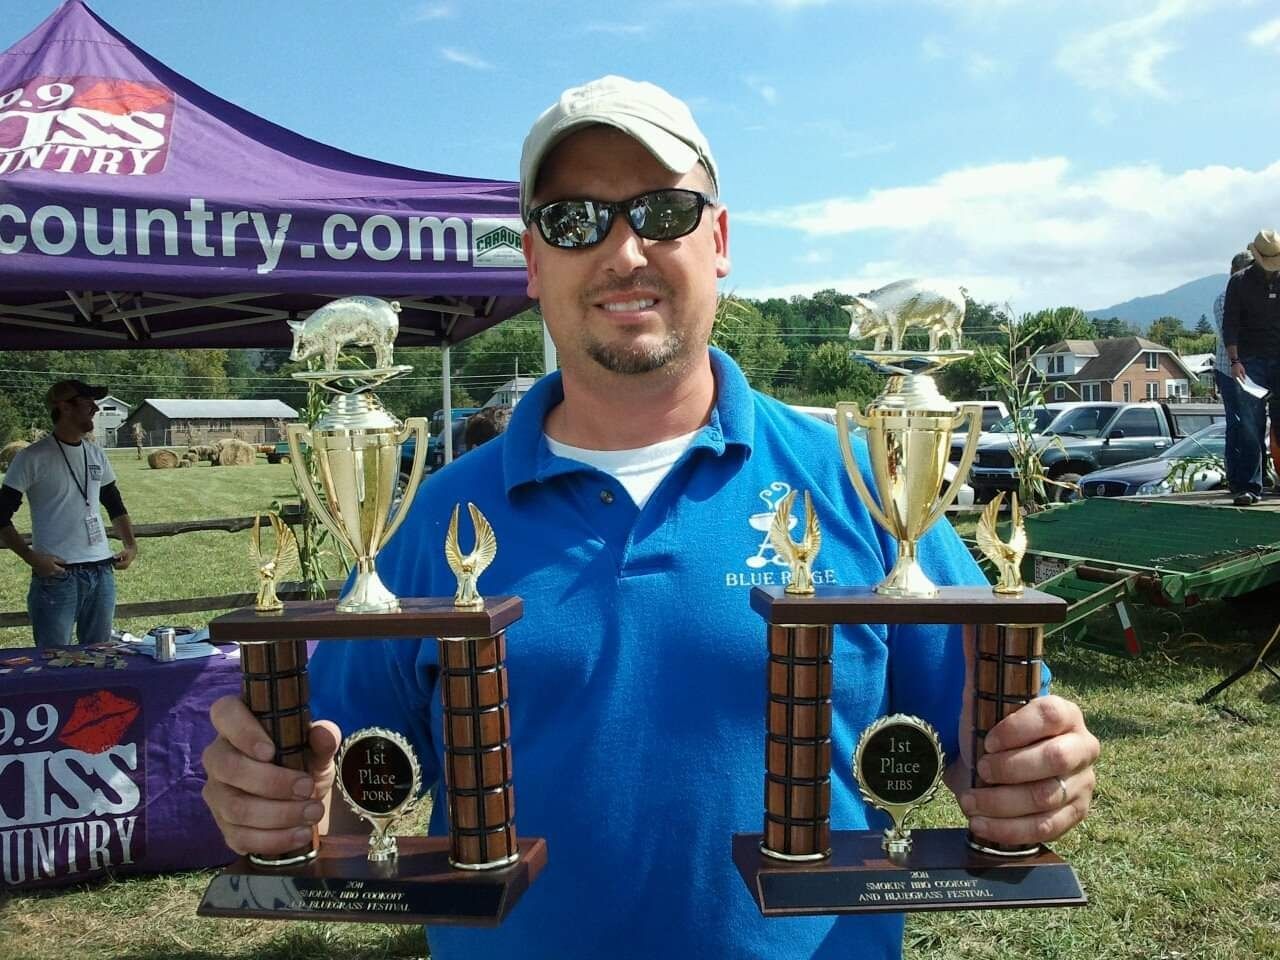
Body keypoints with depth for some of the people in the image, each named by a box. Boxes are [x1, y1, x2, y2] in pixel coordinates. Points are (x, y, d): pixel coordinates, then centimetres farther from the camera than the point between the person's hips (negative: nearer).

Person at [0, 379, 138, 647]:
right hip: (57, 575, -5)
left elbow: (114, 505, 21)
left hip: (101, 572, 5)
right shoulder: (33, 458, -7)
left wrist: (131, 544, 7)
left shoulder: (95, 454, 10)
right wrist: (31, 557, -15)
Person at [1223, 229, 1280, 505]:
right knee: (1251, 425, -6)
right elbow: (1229, 325, -1)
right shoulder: (1239, 282, 2)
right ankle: (1249, 486, -6)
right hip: (1252, 362, -2)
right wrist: (1234, 361, -10)